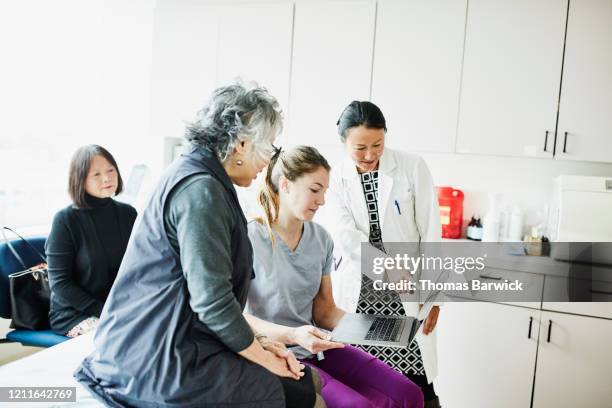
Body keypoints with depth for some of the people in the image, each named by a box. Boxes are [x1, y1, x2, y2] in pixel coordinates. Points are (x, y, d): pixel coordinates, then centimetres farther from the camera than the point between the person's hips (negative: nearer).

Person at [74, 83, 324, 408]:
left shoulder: (195, 175, 12)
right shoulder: (200, 189, -19)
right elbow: (213, 302, -22)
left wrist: (258, 343, 9)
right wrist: (264, 358, -7)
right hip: (157, 362, -9)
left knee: (307, 377, 6)